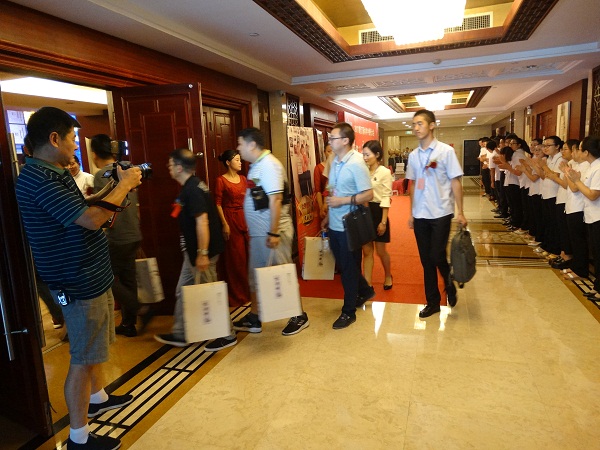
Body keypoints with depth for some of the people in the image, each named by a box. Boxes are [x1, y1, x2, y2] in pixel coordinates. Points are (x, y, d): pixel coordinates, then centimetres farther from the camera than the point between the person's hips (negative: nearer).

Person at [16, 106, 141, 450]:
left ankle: (97, 398, 46)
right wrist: (124, 185, -18)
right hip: (78, 286, -10)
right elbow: (91, 219, -31)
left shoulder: (54, 174, 9)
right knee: (83, 359, 3)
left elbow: (83, 208, 18)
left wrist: (115, 187, 6)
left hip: (93, 277, 10)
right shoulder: (38, 179, -23)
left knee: (94, 347, 25)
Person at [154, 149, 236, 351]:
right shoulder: (192, 186, 12)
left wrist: (203, 253, -26)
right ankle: (179, 334, 30)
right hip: (194, 250, 10)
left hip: (202, 250, -10)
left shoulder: (192, 190, -19)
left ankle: (227, 335, 15)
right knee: (182, 291, 17)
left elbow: (202, 222, -25)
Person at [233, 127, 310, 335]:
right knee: (255, 275, 16)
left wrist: (273, 233, -26)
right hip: (258, 232, 10)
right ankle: (253, 319, 29)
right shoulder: (257, 165, 12)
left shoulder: (268, 164, -17)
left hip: (271, 232, -10)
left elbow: (275, 199, -23)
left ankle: (299, 316, 19)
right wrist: (263, 232, 17)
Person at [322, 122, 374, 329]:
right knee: (342, 265, 19)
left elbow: (368, 194, -18)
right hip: (334, 224, 8)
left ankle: (349, 311, 21)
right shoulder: (335, 162, 8)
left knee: (349, 268, 5)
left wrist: (342, 201, -22)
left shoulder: (356, 163, -16)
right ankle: (365, 291, 43)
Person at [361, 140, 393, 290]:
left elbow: (386, 198, -11)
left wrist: (383, 221, -15)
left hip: (377, 211, -4)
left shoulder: (384, 172, -8)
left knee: (380, 251, 8)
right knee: (367, 251, 6)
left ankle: (388, 277, 35)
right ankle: (367, 284, 12)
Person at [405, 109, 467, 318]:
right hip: (420, 215, 4)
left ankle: (450, 284, 28)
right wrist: (411, 213, 10)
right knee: (426, 261, 9)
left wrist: (460, 212, -8)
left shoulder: (446, 151, -6)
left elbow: (455, 182, -5)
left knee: (437, 257, -5)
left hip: (440, 214, -4)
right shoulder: (413, 155, 7)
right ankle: (433, 302, 23)